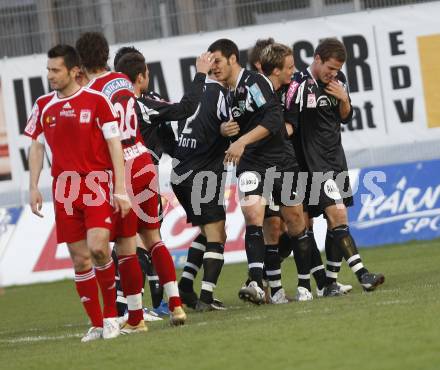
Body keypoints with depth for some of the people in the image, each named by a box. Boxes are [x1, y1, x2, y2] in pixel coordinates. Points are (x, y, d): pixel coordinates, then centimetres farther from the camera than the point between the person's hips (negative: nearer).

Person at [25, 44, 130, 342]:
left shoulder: (96, 100, -3)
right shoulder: (43, 105, 10)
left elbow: (114, 144, -3)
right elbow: (37, 147, 17)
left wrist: (121, 189, -9)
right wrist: (34, 187, 8)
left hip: (96, 183, -4)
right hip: (64, 189, 4)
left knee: (98, 247, -18)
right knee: (80, 258, 2)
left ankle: (111, 314, 0)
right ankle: (97, 324, 10)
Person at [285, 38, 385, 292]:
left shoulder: (339, 80, 8)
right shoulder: (300, 85, -14)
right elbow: (288, 123, -11)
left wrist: (344, 99, -3)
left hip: (336, 157, 8)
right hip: (315, 163, -8)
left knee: (336, 224, 7)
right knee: (338, 218, -15)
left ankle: (330, 283, 13)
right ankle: (362, 275, -21)